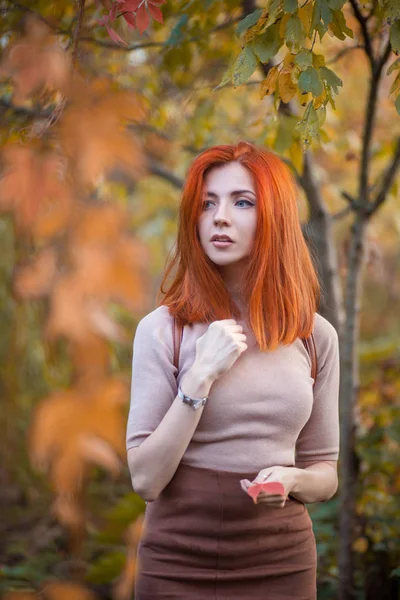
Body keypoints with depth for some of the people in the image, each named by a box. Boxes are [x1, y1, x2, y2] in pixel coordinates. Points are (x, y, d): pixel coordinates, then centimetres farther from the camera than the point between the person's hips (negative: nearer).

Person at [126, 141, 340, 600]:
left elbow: (326, 474, 8)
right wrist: (200, 376, -20)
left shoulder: (316, 336, 0)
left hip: (283, 563, 3)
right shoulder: (163, 329, -9)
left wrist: (291, 479, -13)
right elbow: (145, 479, -12)